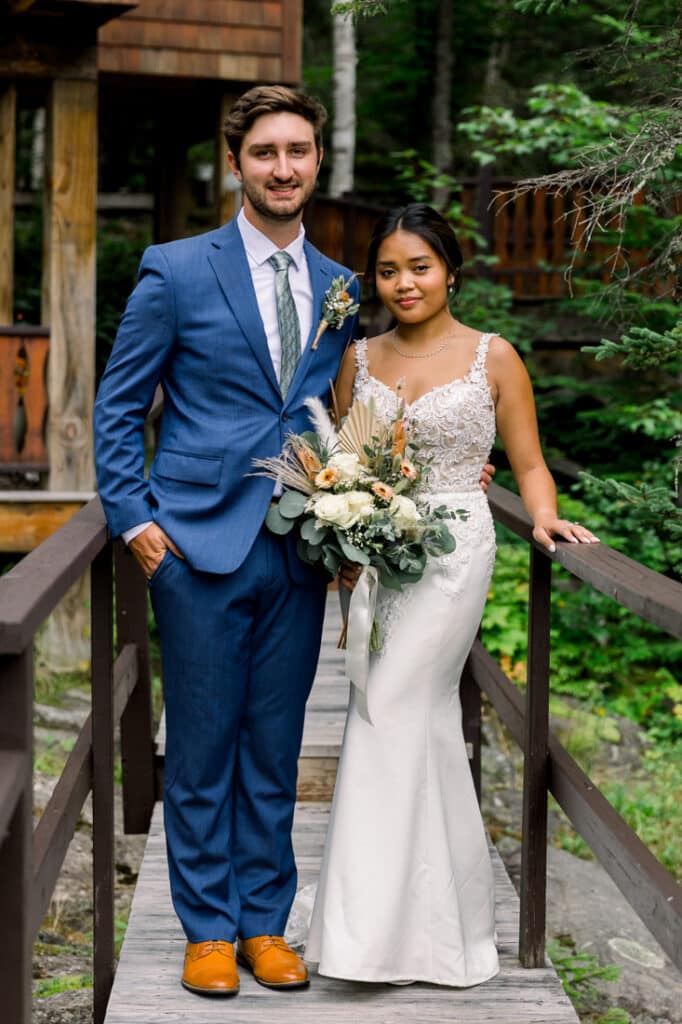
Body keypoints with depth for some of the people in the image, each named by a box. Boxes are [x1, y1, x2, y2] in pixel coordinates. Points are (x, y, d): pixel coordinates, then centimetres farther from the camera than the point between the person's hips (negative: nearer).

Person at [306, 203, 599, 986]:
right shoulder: (359, 359, 10)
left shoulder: (492, 357, 0)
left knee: (388, 711, -12)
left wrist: (544, 518, -17)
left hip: (453, 550, -4)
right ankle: (442, 920, 20)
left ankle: (375, 927, -5)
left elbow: (529, 464, 2)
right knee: (429, 721, 9)